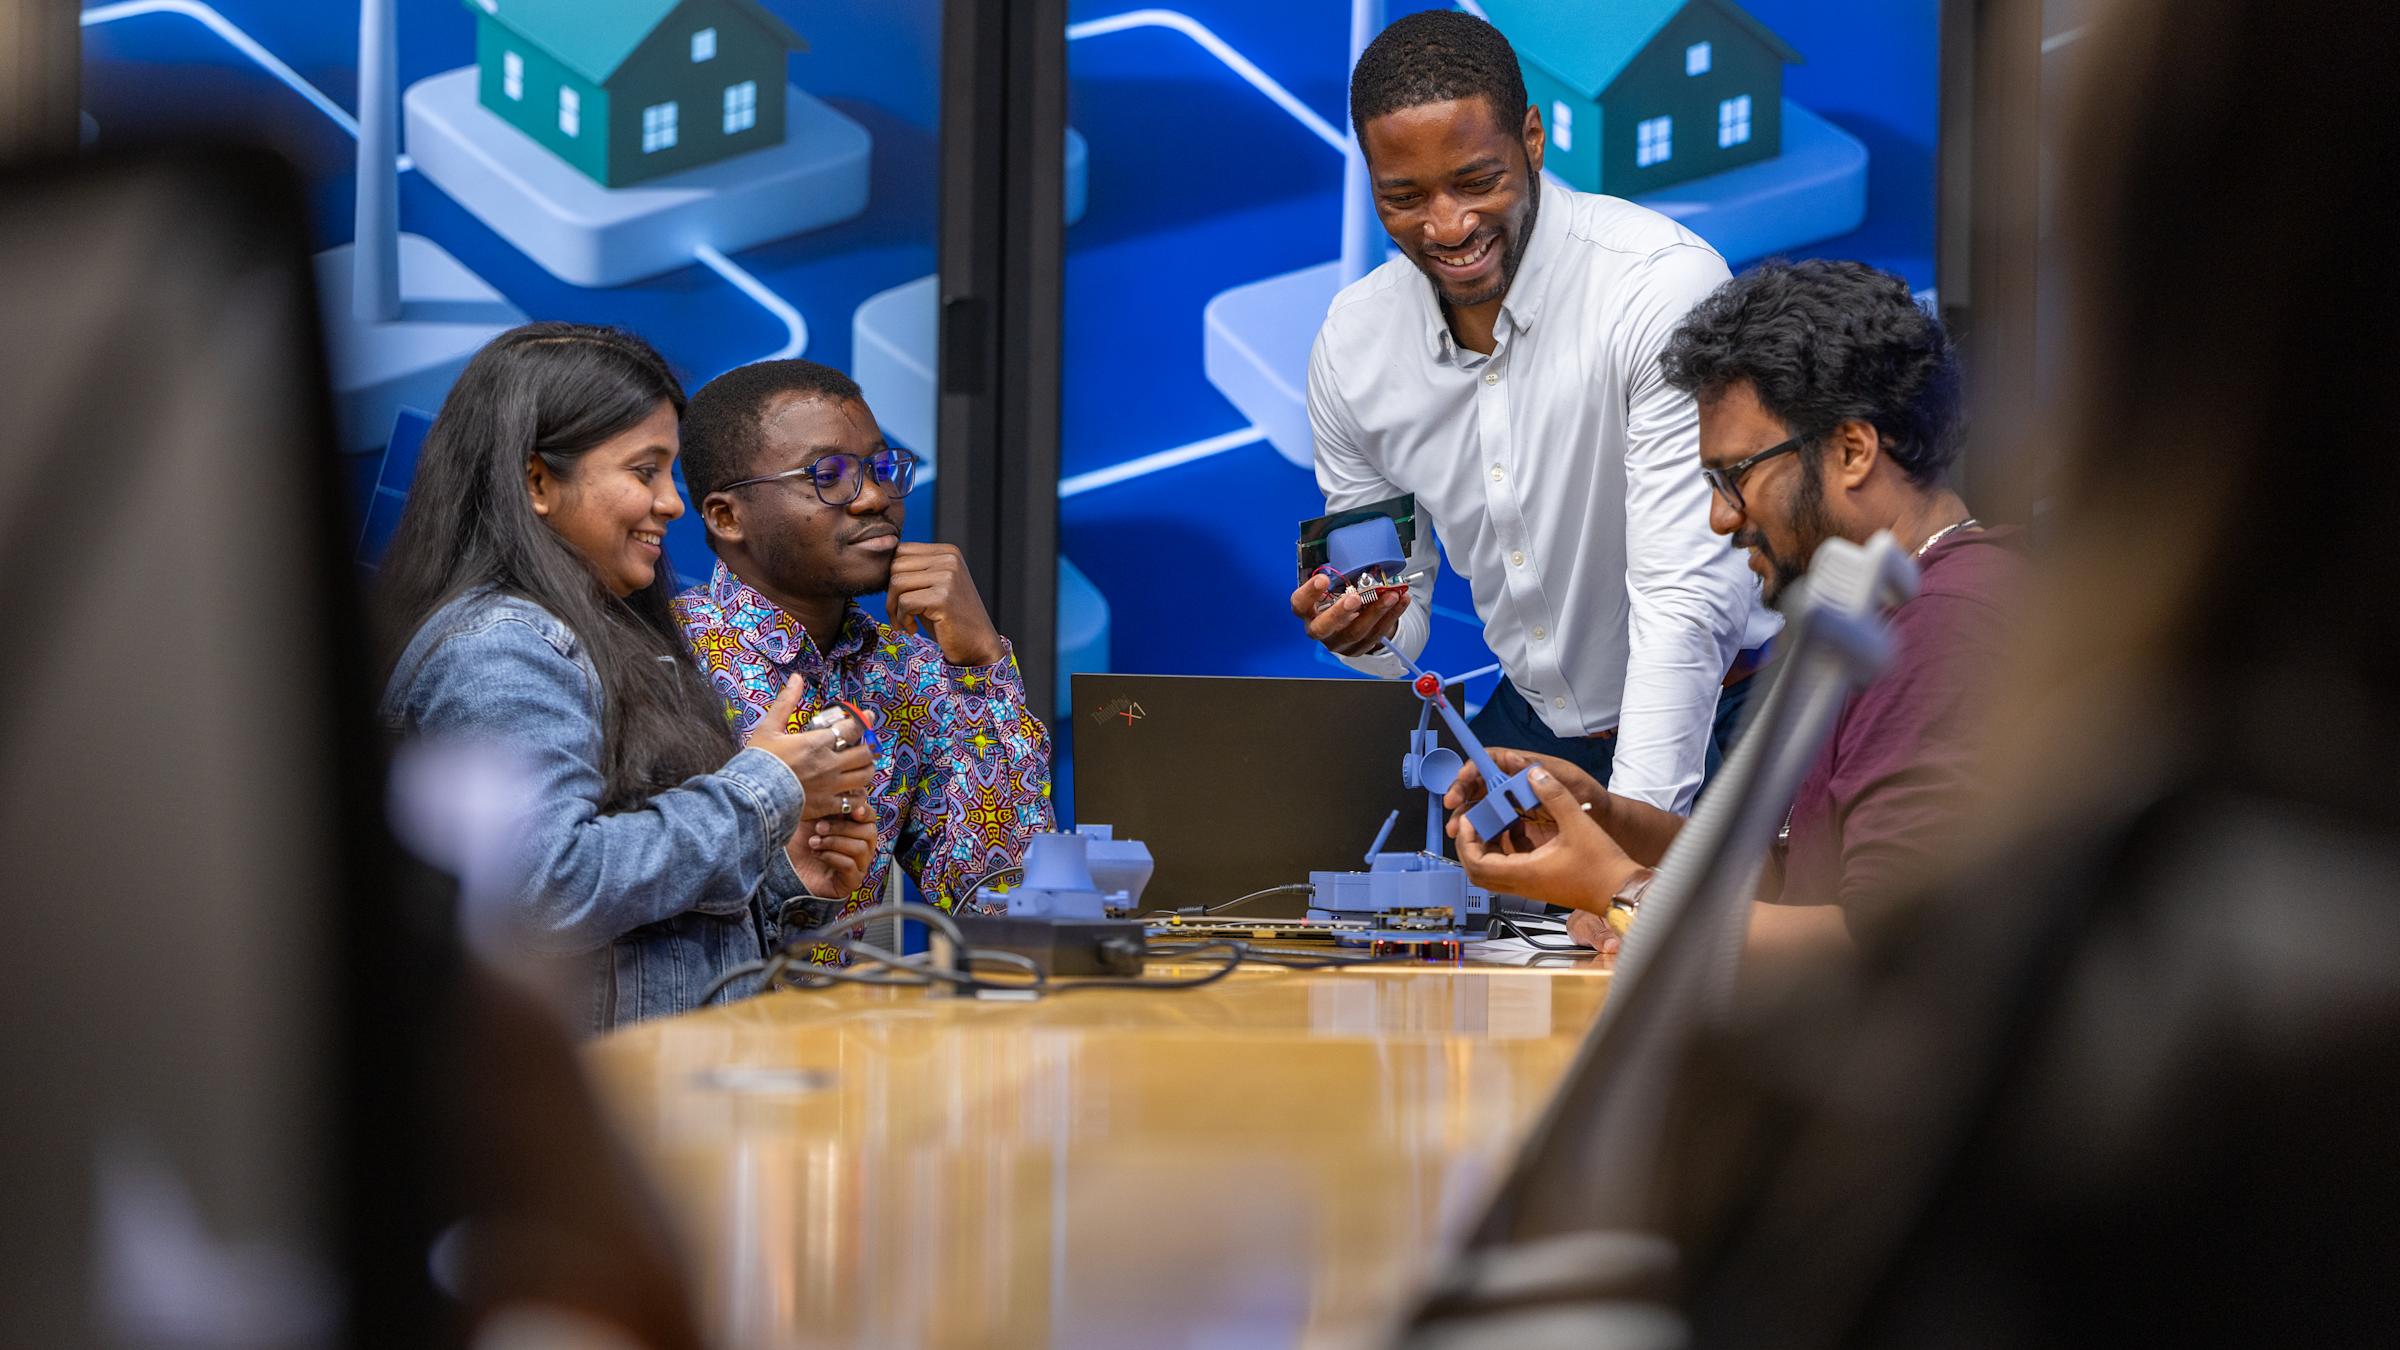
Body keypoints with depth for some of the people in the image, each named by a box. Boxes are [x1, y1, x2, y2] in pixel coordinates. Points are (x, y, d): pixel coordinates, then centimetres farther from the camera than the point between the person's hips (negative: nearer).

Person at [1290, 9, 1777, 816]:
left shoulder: (1665, 286, -22)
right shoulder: (1350, 342, -4)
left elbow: (1683, 596, -27)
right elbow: (1399, 600, 6)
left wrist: (1637, 822, -35)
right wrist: (1363, 631, -19)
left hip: (1714, 717, -5)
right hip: (1535, 716, 5)